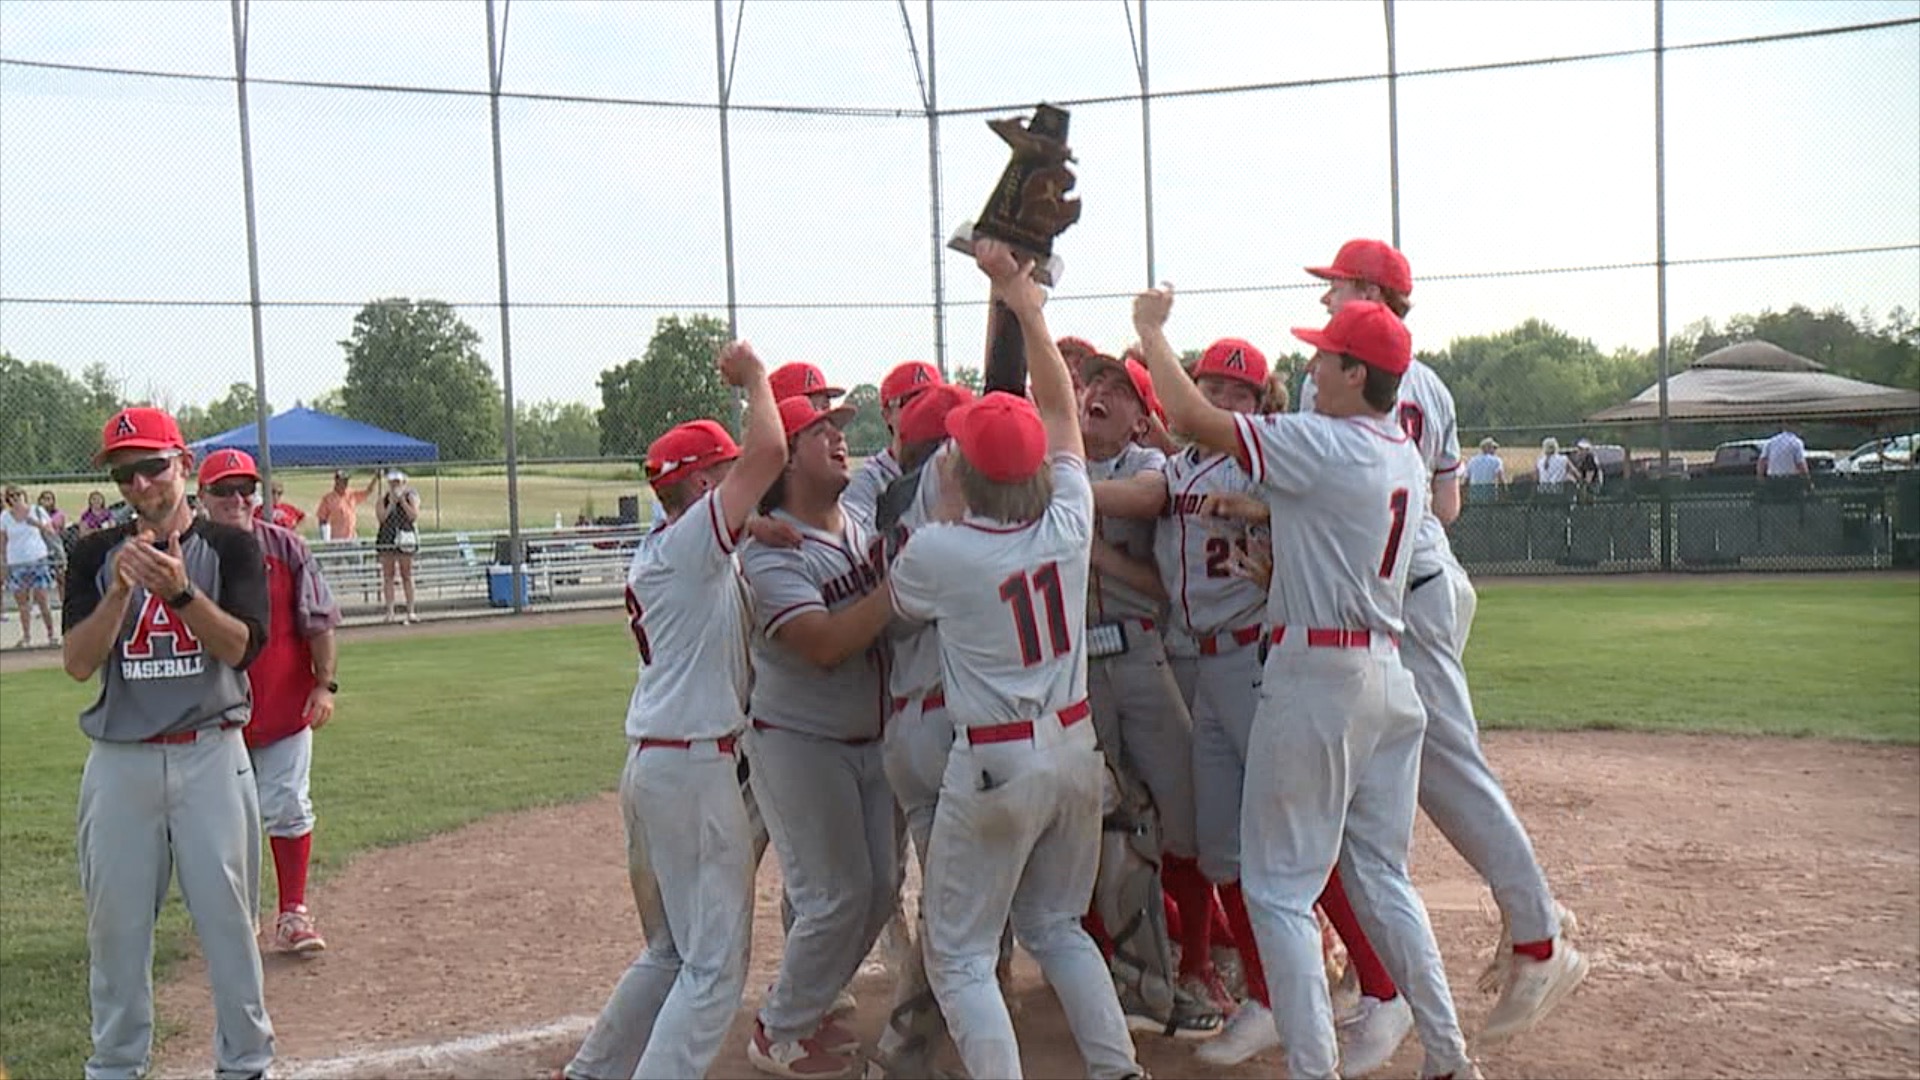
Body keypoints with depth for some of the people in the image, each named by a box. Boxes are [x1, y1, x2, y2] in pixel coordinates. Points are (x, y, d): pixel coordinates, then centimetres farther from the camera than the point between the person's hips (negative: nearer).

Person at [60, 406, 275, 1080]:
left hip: (211, 757, -2)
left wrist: (180, 590, -25)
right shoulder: (96, 556, 6)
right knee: (115, 921, 8)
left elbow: (240, 646, -11)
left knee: (228, 915, 2)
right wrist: (121, 588, -18)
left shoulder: (232, 548, 2)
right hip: (120, 763, 2)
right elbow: (78, 663, -5)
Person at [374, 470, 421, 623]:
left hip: (405, 539, -2)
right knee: (388, 576, 1)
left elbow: (414, 516, -10)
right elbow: (381, 517, -5)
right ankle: (390, 611, 4)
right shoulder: (383, 498, 8)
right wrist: (391, 502, -10)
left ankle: (410, 611, 4)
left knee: (407, 576, 1)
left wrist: (402, 500, -11)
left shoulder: (411, 497, 3)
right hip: (386, 539, 2)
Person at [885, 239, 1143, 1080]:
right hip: (1075, 747, 6)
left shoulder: (939, 551, -16)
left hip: (994, 765, -6)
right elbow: (1059, 406, 8)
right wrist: (1026, 307, 12)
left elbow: (897, 599, 8)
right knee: (1056, 924, 24)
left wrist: (946, 511, 8)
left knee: (959, 954, 7)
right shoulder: (1067, 523, -5)